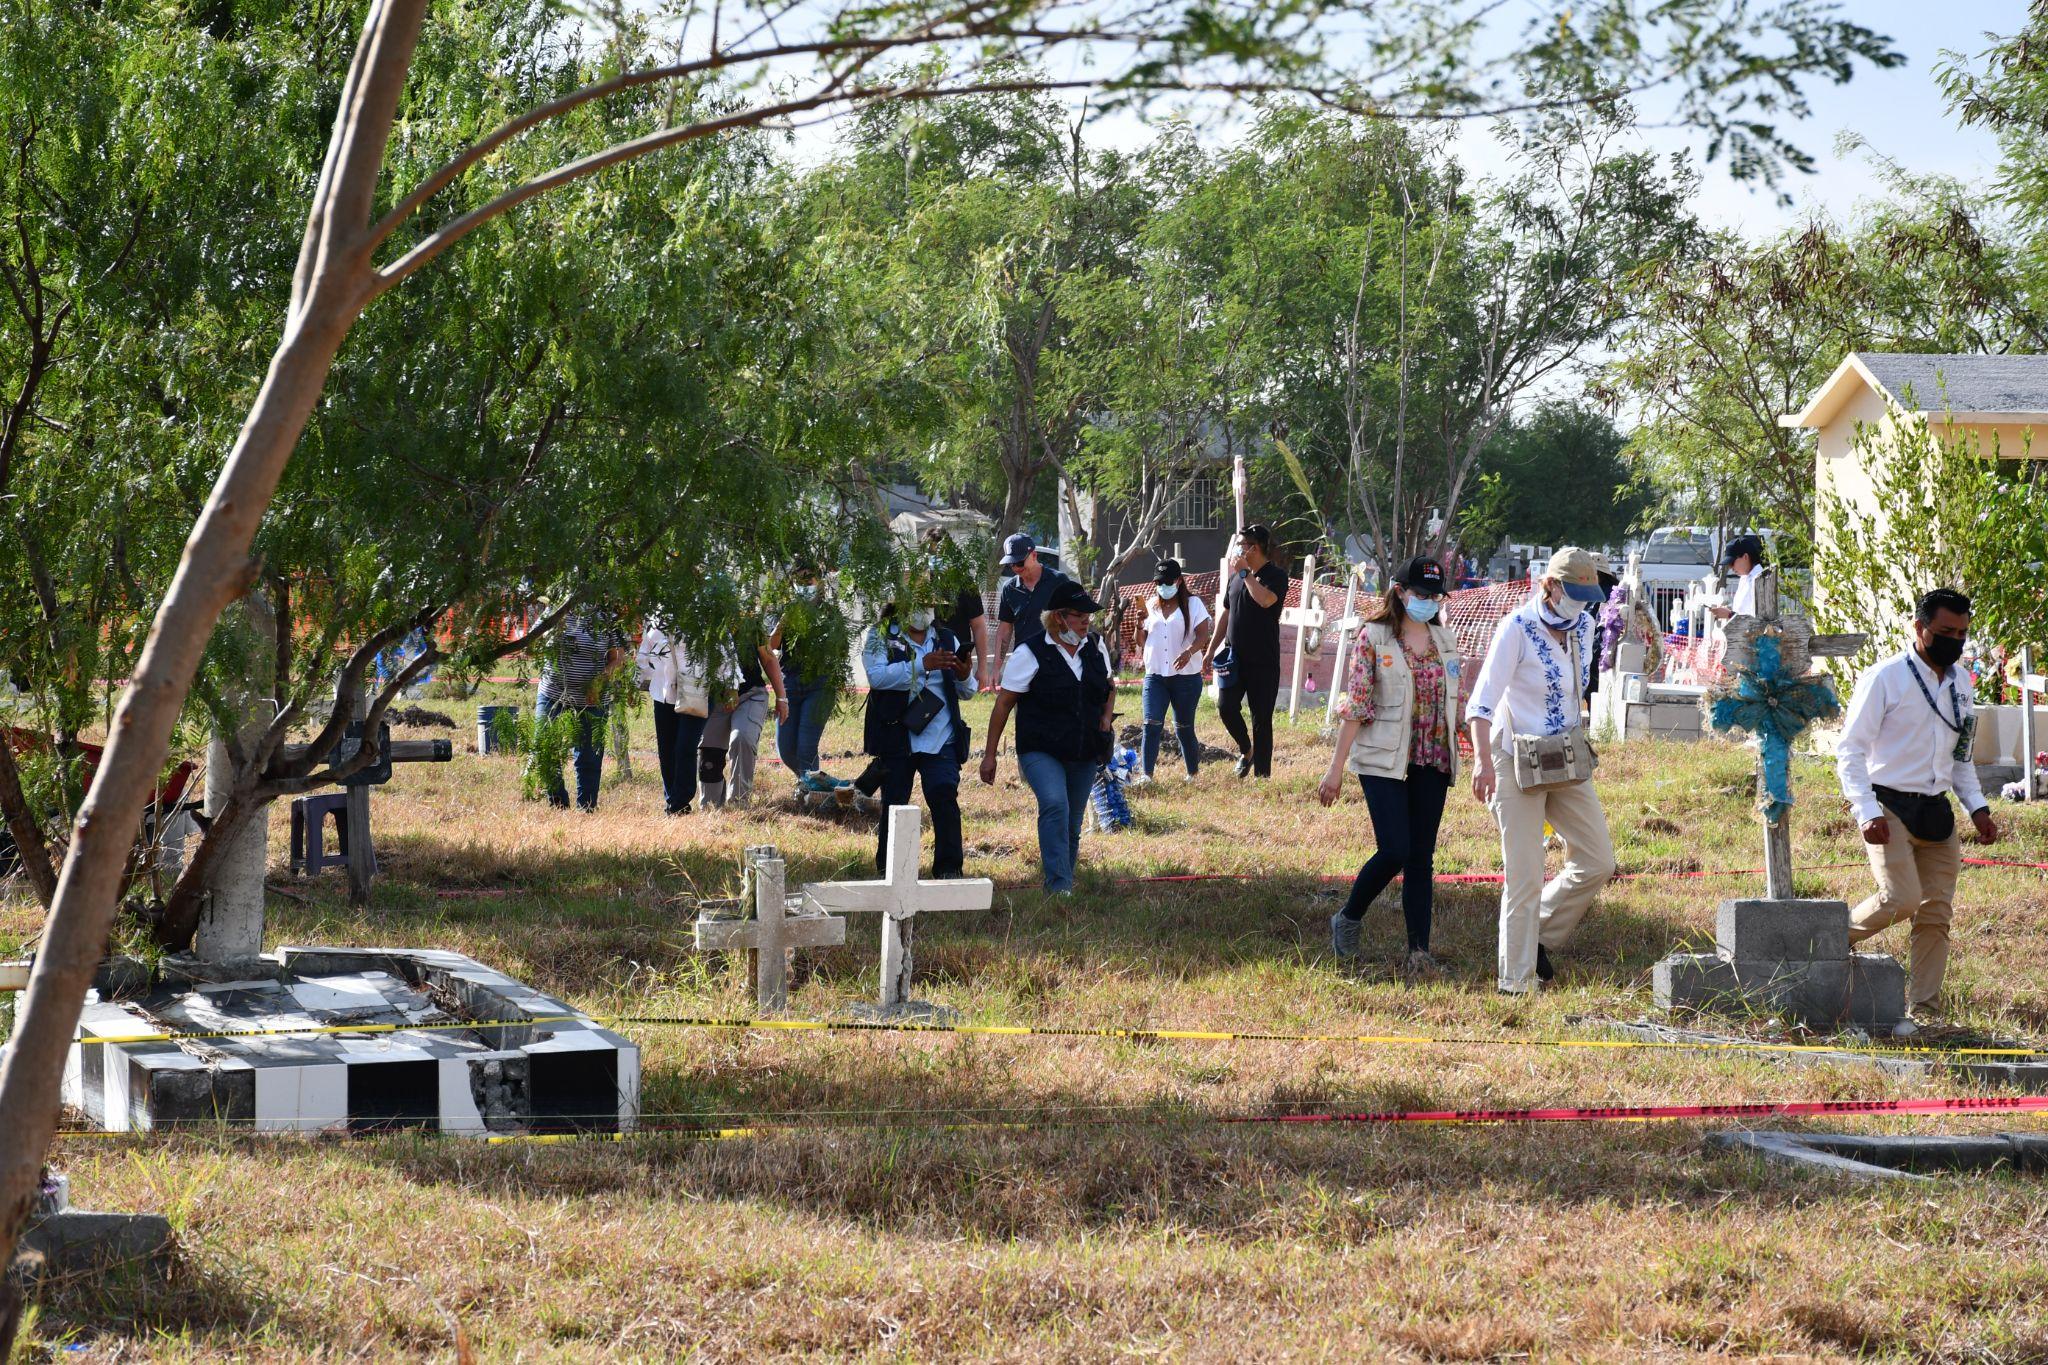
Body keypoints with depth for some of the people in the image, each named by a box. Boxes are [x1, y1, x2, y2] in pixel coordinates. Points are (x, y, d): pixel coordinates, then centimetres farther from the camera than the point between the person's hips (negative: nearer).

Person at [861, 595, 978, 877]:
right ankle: (888, 870, 19)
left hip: (940, 738, 2)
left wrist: (965, 677, -10)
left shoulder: (947, 640, 14)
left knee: (944, 796, -15)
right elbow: (877, 676, -17)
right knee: (894, 802, 5)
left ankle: (949, 869, -10)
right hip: (897, 735, -2)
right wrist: (923, 665, -25)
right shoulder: (881, 637, 2)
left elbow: (966, 692, 14)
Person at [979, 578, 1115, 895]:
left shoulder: (1095, 646, 9)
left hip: (1085, 754, 6)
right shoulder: (1030, 653, -8)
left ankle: (1063, 883, 23)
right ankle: (1058, 885, -31)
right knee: (1054, 806, -28)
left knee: (1072, 824, 9)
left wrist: (1106, 719, 7)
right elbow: (1003, 704, -4)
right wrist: (989, 755, -5)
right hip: (1041, 751, -6)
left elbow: (1110, 688, 27)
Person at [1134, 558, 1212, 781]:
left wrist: (1189, 652, -29)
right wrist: (1140, 625, -6)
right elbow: (1141, 643, 15)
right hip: (1155, 676, 3)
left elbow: (1202, 635, -9)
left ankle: (1193, 773, 21)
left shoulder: (1193, 604, 1)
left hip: (1186, 677, -3)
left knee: (1184, 728, 5)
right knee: (1152, 724, -11)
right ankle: (1147, 774, -14)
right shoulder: (1150, 606, 12)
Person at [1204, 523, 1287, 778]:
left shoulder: (1276, 576, -7)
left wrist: (1245, 573, -18)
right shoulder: (1236, 577, 13)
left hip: (1263, 660, -5)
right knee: (1226, 706, -8)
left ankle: (1262, 773, 5)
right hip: (1235, 656, 5)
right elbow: (1226, 614, 20)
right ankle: (1245, 750, 17)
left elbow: (1265, 599, -28)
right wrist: (1212, 649, 16)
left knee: (1261, 717, -1)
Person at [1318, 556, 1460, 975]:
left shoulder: (1445, 641, 10)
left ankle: (1419, 952, 4)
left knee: (1422, 857, 3)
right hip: (1384, 762, -5)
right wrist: (1336, 767, -8)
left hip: (1432, 763, 5)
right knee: (1394, 851, -12)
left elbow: (1457, 702, 15)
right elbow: (1354, 705, -6)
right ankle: (1348, 920, 12)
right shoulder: (1375, 638, -5)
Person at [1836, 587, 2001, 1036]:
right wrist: (1867, 814, -18)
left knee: (1936, 914, 1)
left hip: (1936, 812, 6)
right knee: (1901, 899, -22)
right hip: (1889, 808, -6)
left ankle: (1920, 1015, 5)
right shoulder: (1884, 678, -7)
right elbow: (1850, 750, -9)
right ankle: (1836, 937, 5)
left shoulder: (1960, 683, 13)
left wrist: (1977, 807, 9)